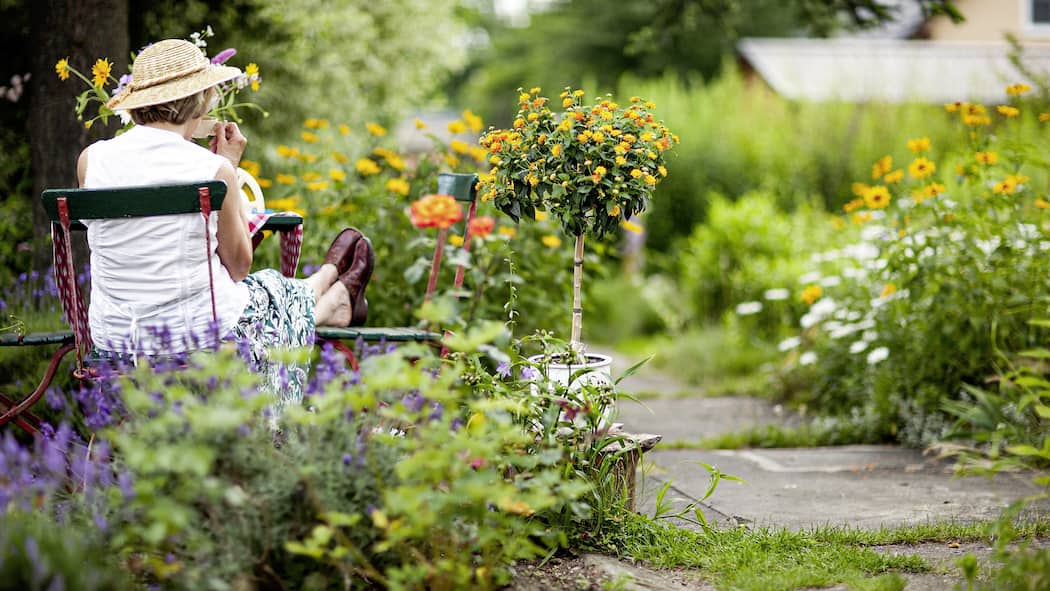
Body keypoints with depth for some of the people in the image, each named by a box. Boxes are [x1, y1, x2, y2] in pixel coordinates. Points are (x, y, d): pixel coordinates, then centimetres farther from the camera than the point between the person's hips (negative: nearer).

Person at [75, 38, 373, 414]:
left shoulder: (91, 160, -7)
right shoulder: (214, 170, -17)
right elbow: (238, 266, -2)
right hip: (203, 339, -5)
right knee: (279, 294, 30)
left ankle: (333, 304, 63)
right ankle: (337, 300, 65)